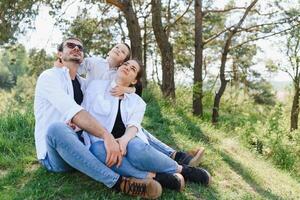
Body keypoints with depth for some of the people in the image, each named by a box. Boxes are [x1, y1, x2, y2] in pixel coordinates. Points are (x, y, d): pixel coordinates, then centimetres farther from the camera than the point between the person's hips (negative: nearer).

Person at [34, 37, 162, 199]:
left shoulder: (83, 84, 14)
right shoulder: (49, 76, -9)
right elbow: (73, 112, -26)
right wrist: (106, 135, -37)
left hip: (79, 145, 7)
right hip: (52, 155, -7)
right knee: (57, 128, -41)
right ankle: (118, 182, -38)